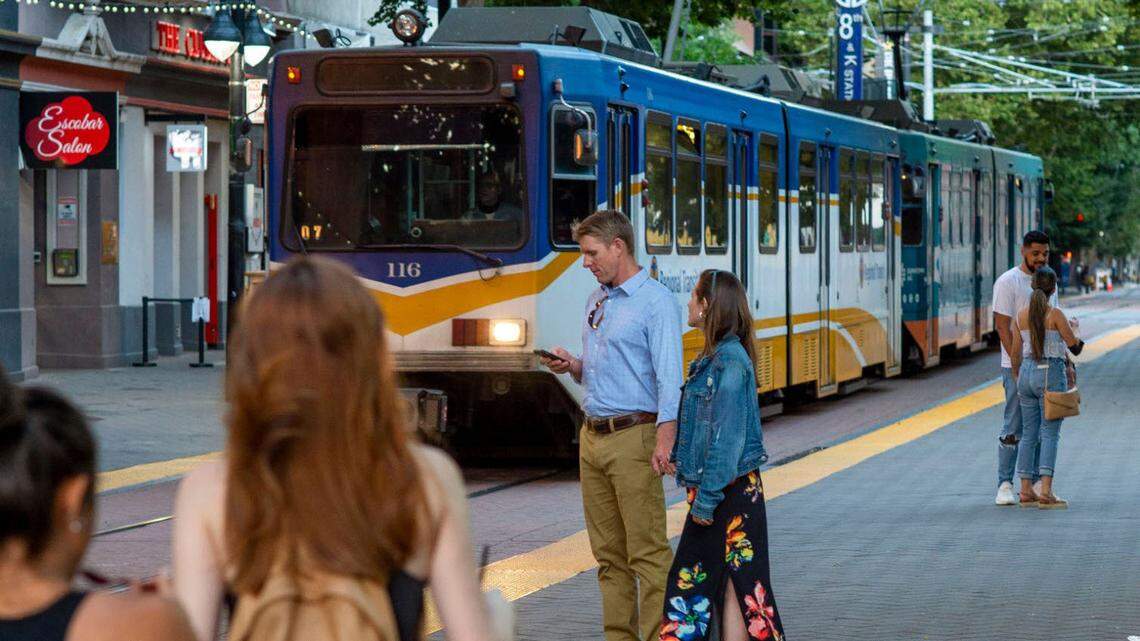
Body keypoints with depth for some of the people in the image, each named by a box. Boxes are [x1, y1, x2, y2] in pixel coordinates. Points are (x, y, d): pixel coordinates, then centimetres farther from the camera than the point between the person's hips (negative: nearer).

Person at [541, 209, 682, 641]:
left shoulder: (656, 302, -8)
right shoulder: (595, 302, 18)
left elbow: (669, 375, -16)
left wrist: (665, 438, -27)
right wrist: (572, 366, 5)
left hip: (633, 437, -8)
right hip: (593, 438, 8)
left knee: (647, 553, -8)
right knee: (609, 553, 9)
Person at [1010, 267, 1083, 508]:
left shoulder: (1022, 315, 4)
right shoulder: (1055, 314, -11)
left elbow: (1016, 352, 10)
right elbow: (1074, 344, -4)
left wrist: (1017, 378, 22)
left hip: (1027, 372, 5)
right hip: (1051, 373, -5)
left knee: (1028, 434, 10)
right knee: (1050, 434, -4)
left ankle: (1026, 491, 10)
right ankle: (1046, 492, -11)